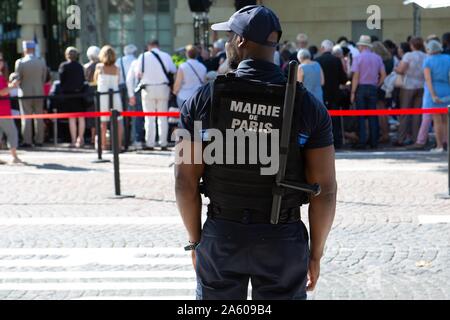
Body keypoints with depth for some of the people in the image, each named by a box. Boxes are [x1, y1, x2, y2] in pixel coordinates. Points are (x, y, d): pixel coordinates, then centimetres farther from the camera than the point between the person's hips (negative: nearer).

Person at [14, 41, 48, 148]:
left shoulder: (20, 62, -10)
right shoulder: (41, 62, 0)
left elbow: (18, 79, -5)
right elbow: (44, 78, 6)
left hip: (25, 93, -3)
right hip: (39, 93, 3)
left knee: (26, 117, 2)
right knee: (39, 117, 10)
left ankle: (27, 141, -2)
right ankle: (39, 140, 11)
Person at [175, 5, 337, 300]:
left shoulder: (204, 99, -5)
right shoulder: (308, 105, -5)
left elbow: (185, 181, -5)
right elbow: (326, 189, -7)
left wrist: (195, 240, 7)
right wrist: (316, 253, 4)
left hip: (221, 236, 0)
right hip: (283, 241, 0)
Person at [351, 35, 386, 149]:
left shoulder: (358, 58, -6)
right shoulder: (377, 58, 6)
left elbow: (356, 76, -10)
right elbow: (383, 75, 3)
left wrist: (353, 92, -8)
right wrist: (377, 86, 13)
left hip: (361, 88, -3)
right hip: (373, 88, 3)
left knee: (361, 117, 0)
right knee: (373, 116, 7)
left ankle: (362, 142, -4)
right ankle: (374, 142, 7)